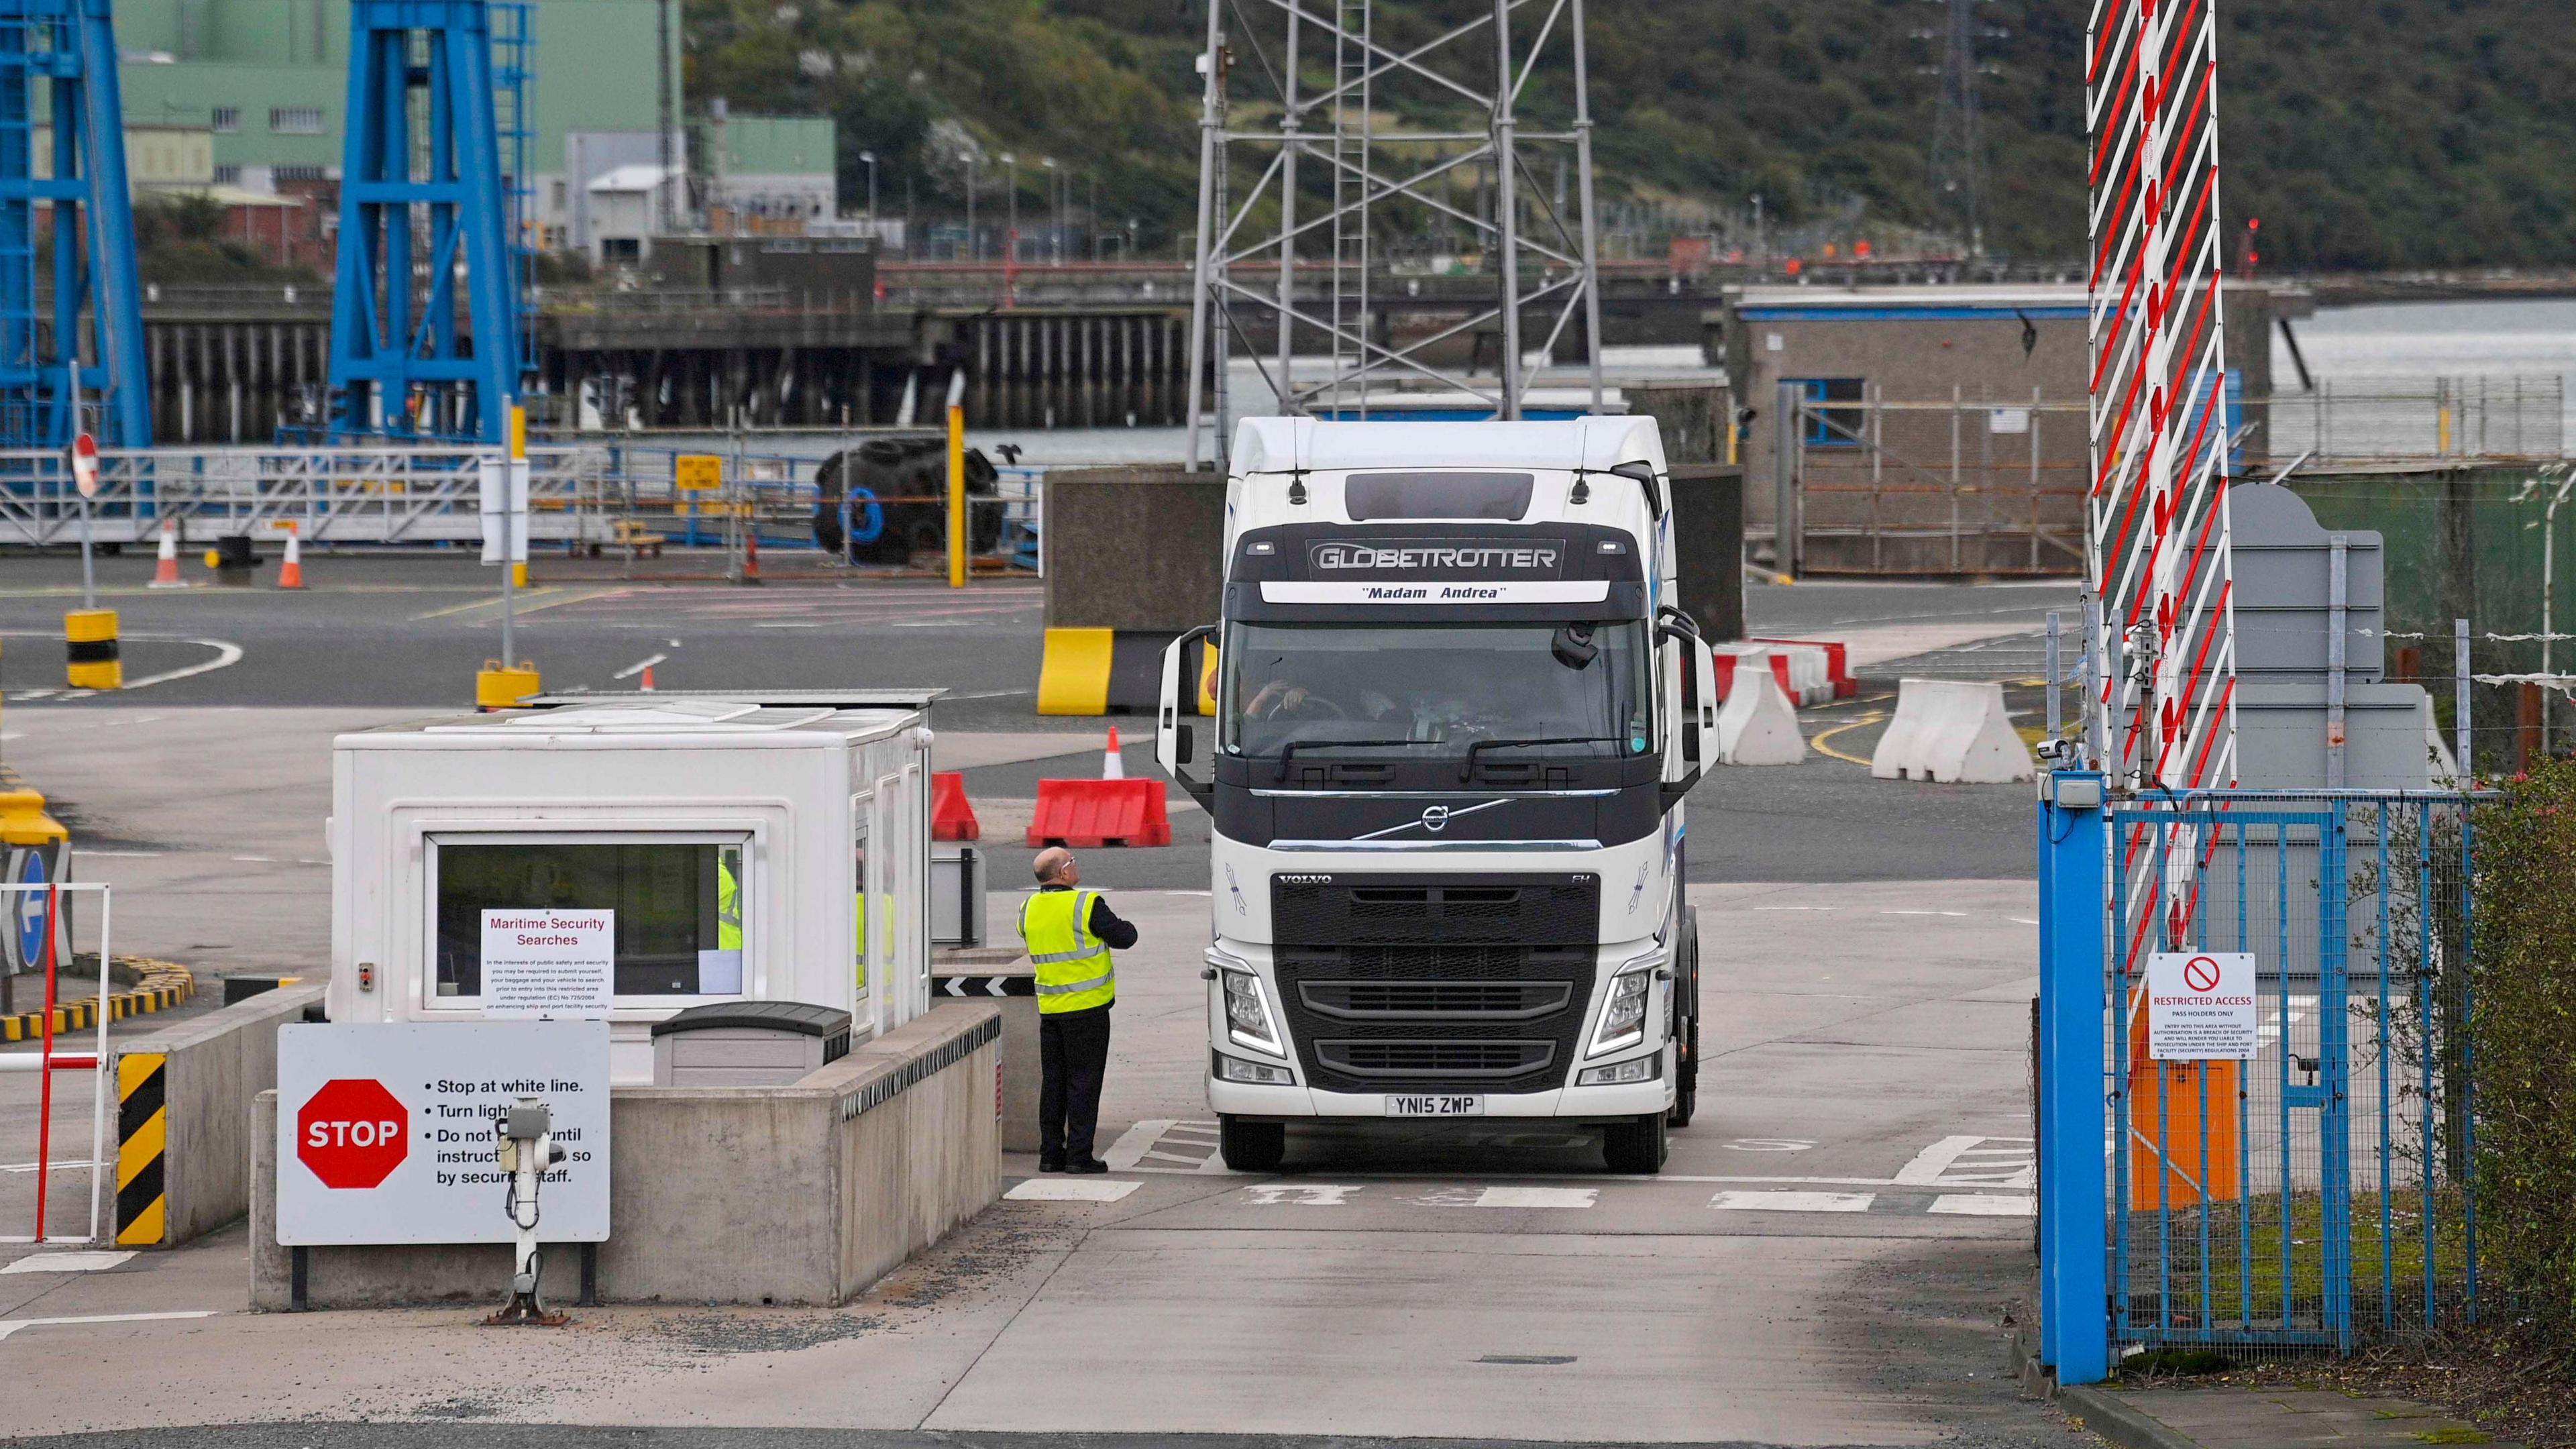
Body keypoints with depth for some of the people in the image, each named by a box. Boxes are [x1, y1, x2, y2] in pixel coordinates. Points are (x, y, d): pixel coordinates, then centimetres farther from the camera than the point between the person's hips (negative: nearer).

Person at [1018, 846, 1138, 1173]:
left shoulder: (1029, 909, 5)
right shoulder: (1087, 905, -15)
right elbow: (1124, 937, -9)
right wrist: (1125, 926, 13)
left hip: (1049, 1008, 6)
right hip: (1087, 1007, -6)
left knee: (1053, 1081, 11)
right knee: (1083, 1081, -1)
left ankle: (1050, 1153, 12)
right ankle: (1079, 1154, -2)